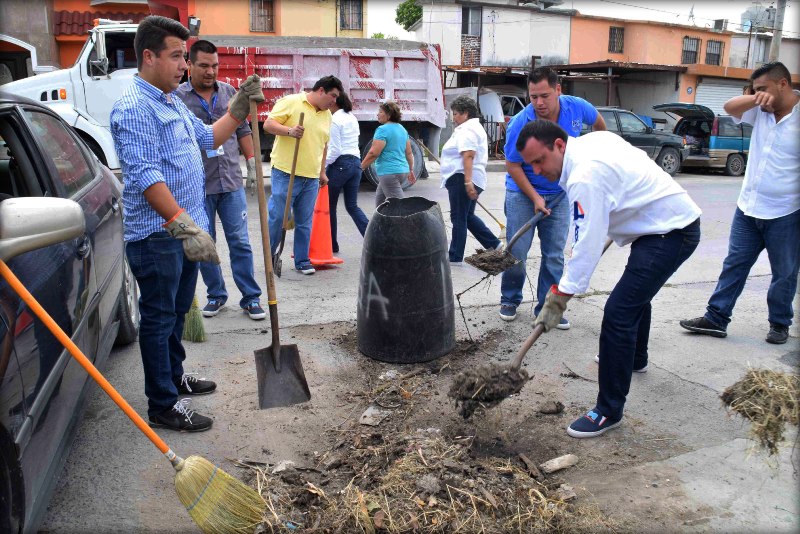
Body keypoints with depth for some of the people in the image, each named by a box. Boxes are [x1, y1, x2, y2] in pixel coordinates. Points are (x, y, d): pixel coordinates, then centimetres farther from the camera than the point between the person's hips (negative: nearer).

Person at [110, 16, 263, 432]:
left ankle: (174, 377, 39)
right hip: (155, 236, -10)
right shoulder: (133, 107, -18)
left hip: (183, 231, 10)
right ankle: (163, 406, 12)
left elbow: (209, 137, 27)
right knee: (158, 319, 1)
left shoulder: (173, 103, 14)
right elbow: (145, 175, -29)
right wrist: (183, 224, -37)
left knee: (177, 312, 21)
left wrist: (240, 108, 14)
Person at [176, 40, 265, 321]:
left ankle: (251, 297, 12)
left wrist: (252, 160, 11)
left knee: (240, 242, 4)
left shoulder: (229, 92, 9)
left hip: (231, 182, 2)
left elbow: (243, 130, 17)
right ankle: (216, 295, 25)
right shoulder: (177, 97, -2)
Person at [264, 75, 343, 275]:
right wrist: (289, 130, -24)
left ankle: (302, 260, 18)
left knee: (305, 222, 9)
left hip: (311, 178, 6)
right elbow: (268, 125, -9)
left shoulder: (327, 115, 16)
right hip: (286, 173, -6)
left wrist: (322, 172, 25)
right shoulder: (291, 102, -4)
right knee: (277, 217, -1)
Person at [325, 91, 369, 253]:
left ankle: (331, 244, 16)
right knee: (352, 206, 8)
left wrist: (323, 165, -6)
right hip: (356, 162, 8)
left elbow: (334, 150, -15)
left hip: (340, 163, -7)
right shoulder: (353, 118, 14)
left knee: (329, 205, 8)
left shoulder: (335, 120, -11)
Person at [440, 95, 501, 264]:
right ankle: (494, 245, 19)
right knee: (468, 216, 18)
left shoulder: (467, 130, -14)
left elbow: (468, 156, -25)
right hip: (470, 180, 11)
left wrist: (467, 182, -31)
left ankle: (455, 257, 4)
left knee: (458, 218, -4)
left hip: (462, 179, -11)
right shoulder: (475, 127, 21)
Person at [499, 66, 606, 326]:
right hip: (522, 192, -3)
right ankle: (510, 300, 19)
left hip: (559, 194, 3)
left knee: (554, 255, 4)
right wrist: (535, 198, -18)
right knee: (516, 251, -1)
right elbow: (512, 166, -13)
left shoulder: (577, 108, -11)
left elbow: (598, 122, 13)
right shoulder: (520, 124, -20)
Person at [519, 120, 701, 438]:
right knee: (636, 294, 30)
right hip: (676, 219, 11)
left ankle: (609, 412, -7)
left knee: (618, 313, -15)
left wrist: (557, 300, -22)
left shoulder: (585, 177, -26)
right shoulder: (594, 139, 3)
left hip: (669, 233, -11)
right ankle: (635, 358, 55)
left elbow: (587, 246, -27)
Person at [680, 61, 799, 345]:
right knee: (734, 265, 9)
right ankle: (716, 318, 15)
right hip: (748, 207, 5)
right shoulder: (760, 112, 4)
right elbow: (730, 107, -4)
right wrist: (754, 98, -22)